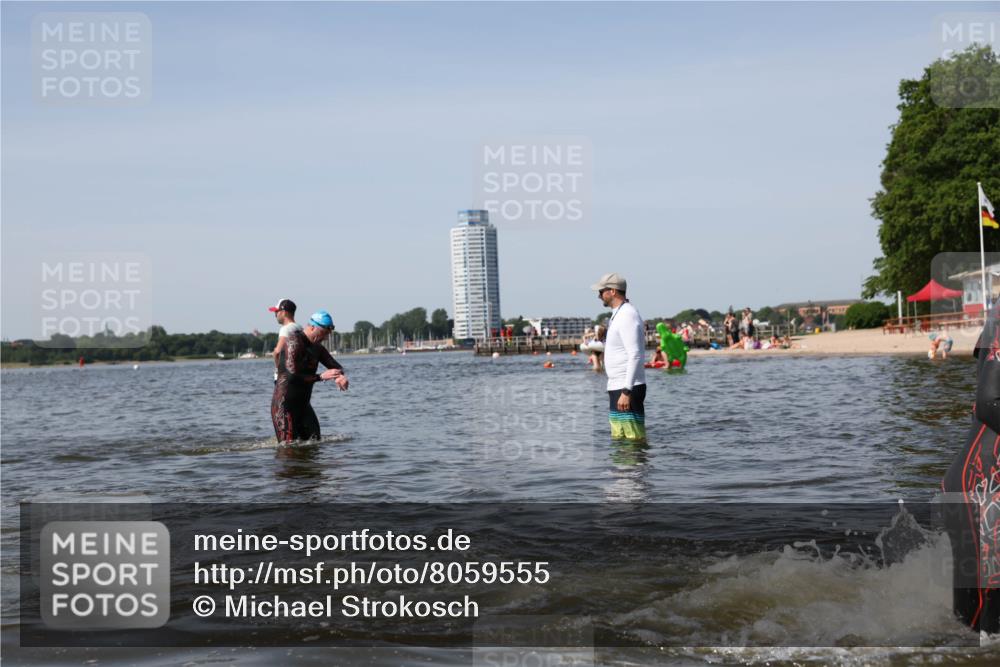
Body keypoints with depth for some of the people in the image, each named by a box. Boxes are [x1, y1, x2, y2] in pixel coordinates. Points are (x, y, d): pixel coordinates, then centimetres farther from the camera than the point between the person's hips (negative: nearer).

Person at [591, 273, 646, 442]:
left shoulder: (627, 315, -14)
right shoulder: (617, 315, 18)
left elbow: (635, 356, -22)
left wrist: (626, 391, -26)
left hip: (628, 389, -11)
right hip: (617, 387, 11)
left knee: (635, 441, -10)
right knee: (618, 441, 11)